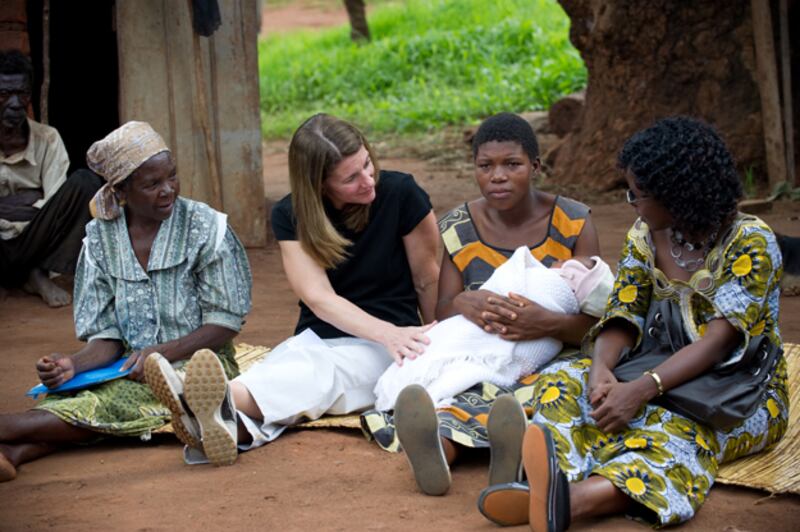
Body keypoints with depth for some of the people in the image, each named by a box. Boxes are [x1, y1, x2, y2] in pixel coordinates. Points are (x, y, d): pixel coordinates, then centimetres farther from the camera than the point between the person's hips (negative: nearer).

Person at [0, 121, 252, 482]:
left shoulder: (205, 228, -4)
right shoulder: (100, 238, 5)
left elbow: (225, 323, -5)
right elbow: (107, 336, 4)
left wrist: (161, 352, -19)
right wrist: (74, 364, -19)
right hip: (130, 371, 4)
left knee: (103, 406, -31)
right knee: (68, 398, -29)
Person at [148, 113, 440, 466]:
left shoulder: (400, 195, -7)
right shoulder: (290, 217, 0)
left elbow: (428, 281, 5)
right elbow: (319, 298, -13)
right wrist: (386, 333, -29)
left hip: (382, 348, -3)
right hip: (316, 338, 3)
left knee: (319, 371, -37)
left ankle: (228, 399, -69)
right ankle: (234, 425, -71)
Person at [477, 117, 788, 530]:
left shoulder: (750, 242, -13)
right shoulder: (645, 235, 5)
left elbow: (719, 341, -23)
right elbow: (623, 317, -2)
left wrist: (641, 390, -36)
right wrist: (601, 367, -26)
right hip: (663, 373, 5)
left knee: (683, 424, -40)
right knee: (566, 381, -22)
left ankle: (577, 497, -67)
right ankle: (549, 492, -54)